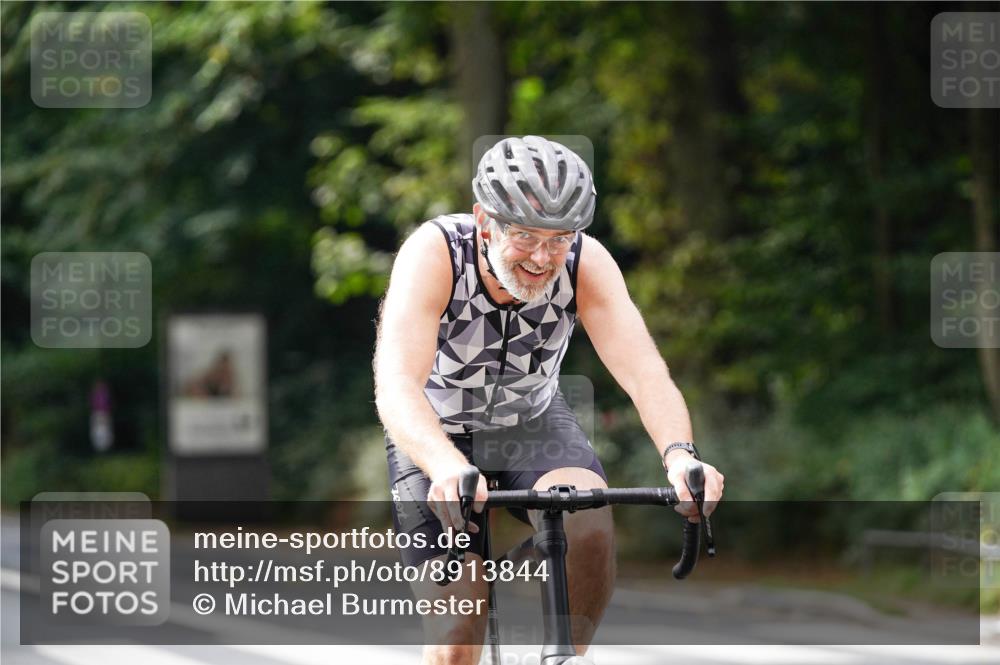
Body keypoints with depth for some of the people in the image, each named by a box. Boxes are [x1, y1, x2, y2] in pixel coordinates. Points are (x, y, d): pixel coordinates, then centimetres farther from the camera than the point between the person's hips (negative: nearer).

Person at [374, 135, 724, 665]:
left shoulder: (586, 263, -23)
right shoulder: (434, 252, -31)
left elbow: (643, 372, -33)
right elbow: (396, 385, -43)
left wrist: (678, 455, -54)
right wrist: (447, 466, -63)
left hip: (535, 424, 2)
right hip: (438, 437, -2)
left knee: (591, 526, -31)